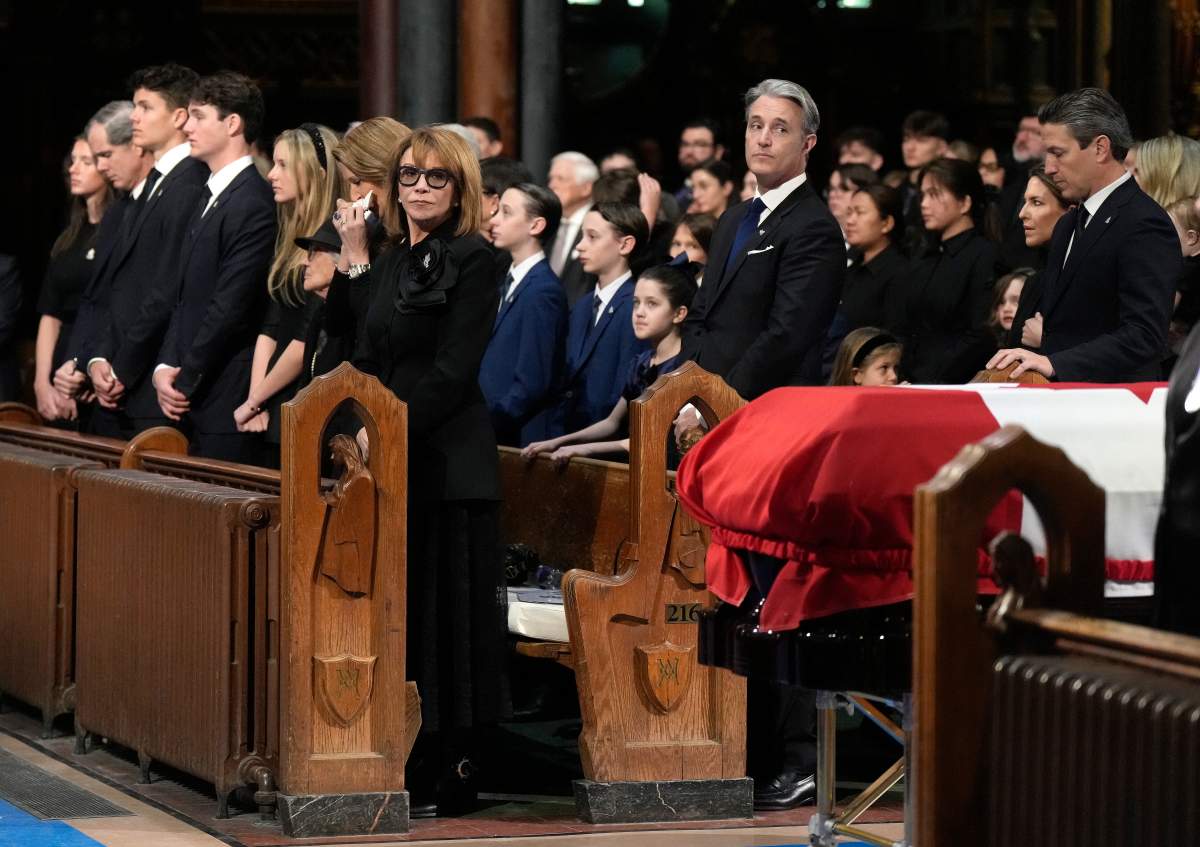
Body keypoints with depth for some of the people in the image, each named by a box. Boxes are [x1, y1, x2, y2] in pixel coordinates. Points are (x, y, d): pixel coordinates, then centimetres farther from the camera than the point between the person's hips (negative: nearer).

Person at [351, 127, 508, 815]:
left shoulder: (472, 260, -7)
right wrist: (360, 427, 2)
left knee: (445, 605, -4)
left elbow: (452, 371, -14)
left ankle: (451, 776, 0)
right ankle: (408, 765, 13)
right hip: (392, 458, 8)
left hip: (447, 460, -8)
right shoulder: (393, 261, 17)